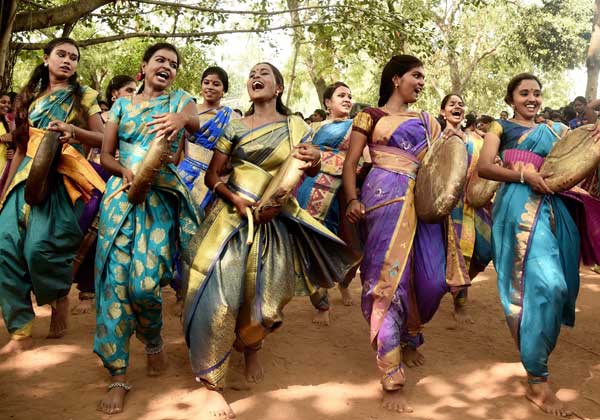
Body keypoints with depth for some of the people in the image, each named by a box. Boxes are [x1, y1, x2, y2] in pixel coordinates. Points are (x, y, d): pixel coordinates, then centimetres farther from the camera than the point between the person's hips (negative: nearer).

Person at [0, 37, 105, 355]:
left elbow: (101, 139, 4)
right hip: (28, 178, 5)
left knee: (40, 246, -22)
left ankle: (60, 300, 9)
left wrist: (73, 130, -14)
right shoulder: (31, 97, 21)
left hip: (62, 179, -4)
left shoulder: (84, 96, 10)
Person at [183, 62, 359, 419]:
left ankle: (251, 347, 40)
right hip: (233, 217, -1)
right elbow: (212, 175, 3)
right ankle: (212, 383, 4)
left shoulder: (296, 127, 7)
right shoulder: (235, 128, 4)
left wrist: (316, 161, -14)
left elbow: (307, 172, 9)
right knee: (218, 298, -11)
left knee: (266, 302, 4)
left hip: (277, 222, 2)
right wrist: (235, 198, -16)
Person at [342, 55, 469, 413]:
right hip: (386, 197, -5)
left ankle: (410, 338, 36)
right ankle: (393, 381, -4)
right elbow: (350, 163, 0)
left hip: (422, 202, 5)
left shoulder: (426, 121, 20)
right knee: (390, 278, -8)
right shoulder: (371, 116, 5)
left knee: (431, 277, 3)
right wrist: (352, 200, -15)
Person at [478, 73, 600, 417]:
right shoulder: (502, 128, 9)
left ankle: (536, 358, 25)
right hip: (520, 207, -6)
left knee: (556, 286, 6)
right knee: (545, 284, -18)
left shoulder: (556, 130, 22)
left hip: (555, 209, 6)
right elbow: (484, 167, -5)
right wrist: (523, 175, -17)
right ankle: (537, 380, -12)